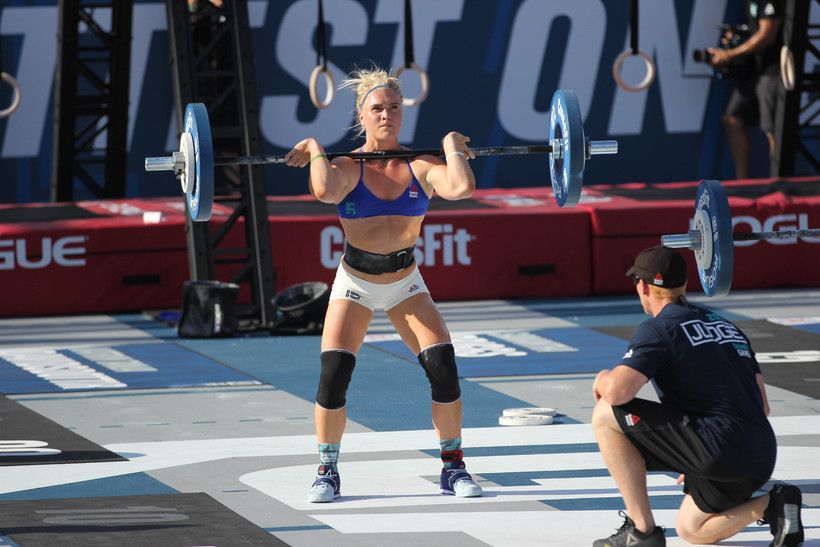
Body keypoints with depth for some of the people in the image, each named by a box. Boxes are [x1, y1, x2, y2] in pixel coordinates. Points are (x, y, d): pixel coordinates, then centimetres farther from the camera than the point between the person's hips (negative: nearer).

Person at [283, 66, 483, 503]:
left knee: (443, 365, -11)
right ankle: (327, 472, 2)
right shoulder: (348, 167, -13)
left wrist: (451, 148, -14)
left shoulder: (420, 167, -9)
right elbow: (324, 191, -37)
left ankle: (453, 467, 4)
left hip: (406, 281, 2)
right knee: (334, 373, -15)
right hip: (355, 283, -1)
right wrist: (315, 151, -20)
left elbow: (462, 187, -29)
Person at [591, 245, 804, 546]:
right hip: (760, 460, 8)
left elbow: (617, 392, -17)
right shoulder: (727, 327, 24)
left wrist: (602, 380, 9)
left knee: (606, 416, 0)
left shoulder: (658, 328, -2)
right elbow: (762, 407, 25)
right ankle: (774, 504, 5)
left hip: (720, 451, -8)